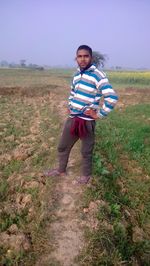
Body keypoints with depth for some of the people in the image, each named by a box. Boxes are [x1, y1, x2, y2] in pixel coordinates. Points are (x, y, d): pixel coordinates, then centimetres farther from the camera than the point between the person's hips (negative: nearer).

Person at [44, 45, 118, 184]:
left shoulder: (98, 75, -14)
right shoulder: (76, 75, 9)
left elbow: (112, 97, -23)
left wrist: (99, 114, -17)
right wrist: (69, 106, 13)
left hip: (87, 121, -7)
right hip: (72, 118, 7)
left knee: (86, 151, 11)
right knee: (62, 147, 18)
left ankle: (86, 175, 34)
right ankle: (61, 170, 41)